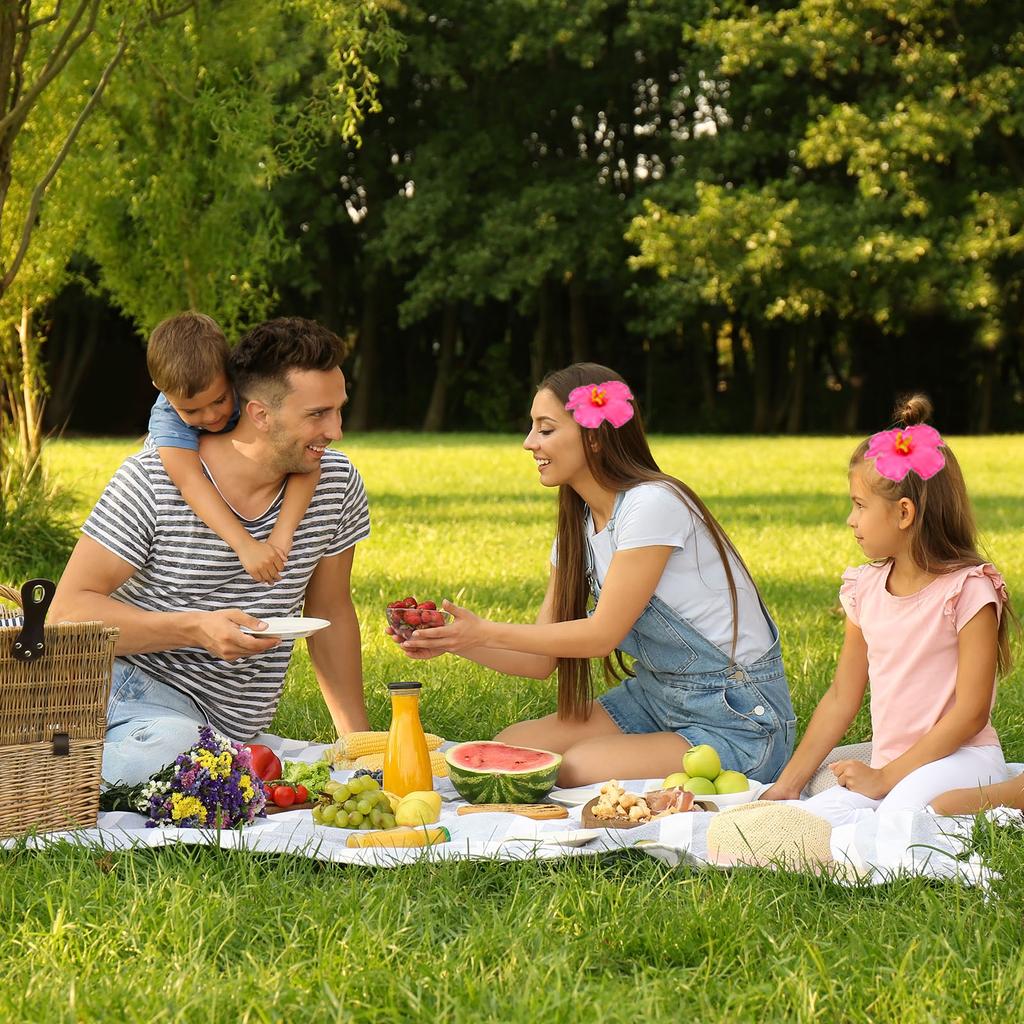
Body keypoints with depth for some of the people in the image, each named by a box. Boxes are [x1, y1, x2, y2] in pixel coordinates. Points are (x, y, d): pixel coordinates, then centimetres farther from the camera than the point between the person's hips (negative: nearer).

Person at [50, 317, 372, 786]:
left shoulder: (338, 486, 1)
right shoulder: (151, 481, -12)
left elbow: (331, 613, 15)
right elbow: (68, 611, -12)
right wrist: (195, 629, -25)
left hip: (221, 725, 4)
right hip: (124, 680, -4)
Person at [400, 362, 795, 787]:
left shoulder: (653, 505, -20)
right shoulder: (578, 528, 7)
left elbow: (602, 634, -19)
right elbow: (542, 660, 5)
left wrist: (485, 632, -17)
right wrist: (451, 642, -10)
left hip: (738, 718, -8)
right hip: (656, 695, 8)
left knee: (578, 768, -25)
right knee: (510, 746, -5)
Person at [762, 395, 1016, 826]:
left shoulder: (968, 589, -10)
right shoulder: (866, 589, 10)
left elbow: (971, 712, -13)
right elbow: (841, 698, 17)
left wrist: (887, 777, -15)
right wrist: (788, 783, 12)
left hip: (959, 758, -5)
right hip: (888, 768, 5)